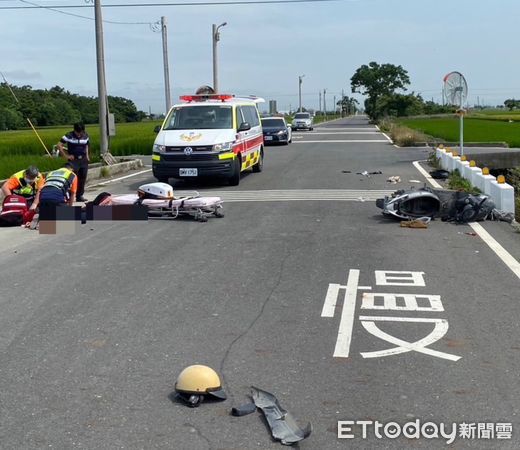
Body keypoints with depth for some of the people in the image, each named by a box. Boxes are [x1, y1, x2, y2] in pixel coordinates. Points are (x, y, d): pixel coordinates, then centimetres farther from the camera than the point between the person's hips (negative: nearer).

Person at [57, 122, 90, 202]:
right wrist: (66, 156, -9)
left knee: (82, 178, 6)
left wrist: (87, 155, 11)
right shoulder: (69, 136, -8)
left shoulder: (85, 136, 7)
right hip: (73, 160, -5)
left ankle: (80, 195, 17)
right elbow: (59, 145, -8)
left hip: (83, 160, 5)